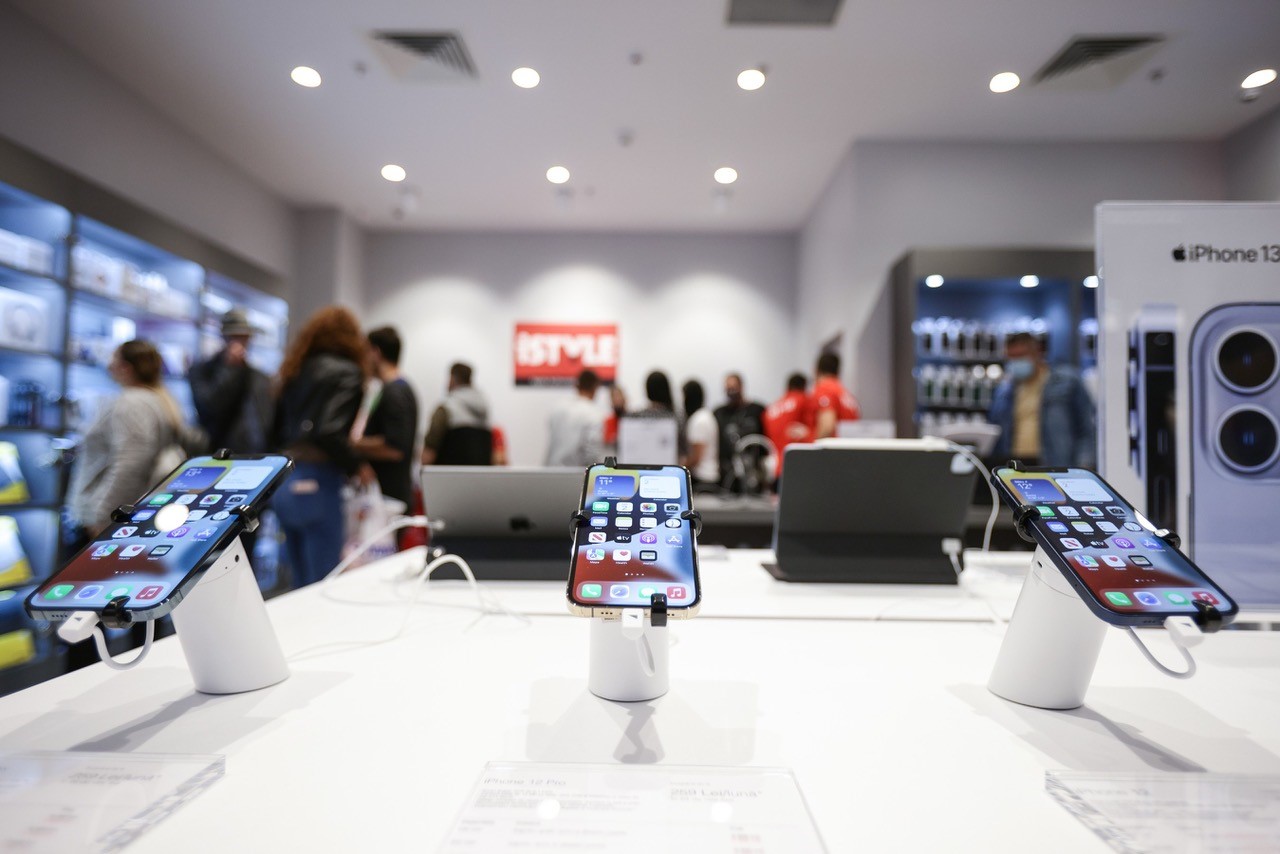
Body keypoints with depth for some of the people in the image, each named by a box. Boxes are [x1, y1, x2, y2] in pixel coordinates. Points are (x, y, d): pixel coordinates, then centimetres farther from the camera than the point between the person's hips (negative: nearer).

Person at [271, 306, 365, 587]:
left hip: (285, 482, 8)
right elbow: (330, 433, -20)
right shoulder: (346, 372, -8)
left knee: (301, 582, 17)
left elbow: (277, 432, 16)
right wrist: (356, 466, -7)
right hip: (317, 482, -8)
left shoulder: (296, 370, 14)